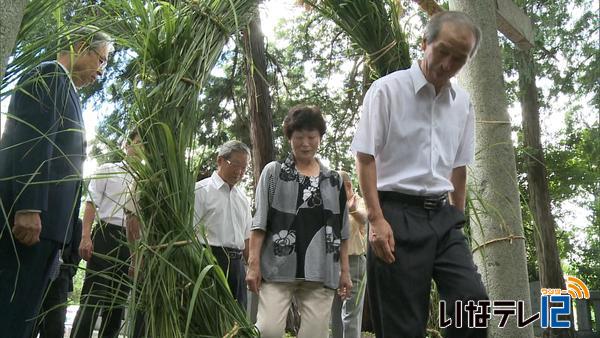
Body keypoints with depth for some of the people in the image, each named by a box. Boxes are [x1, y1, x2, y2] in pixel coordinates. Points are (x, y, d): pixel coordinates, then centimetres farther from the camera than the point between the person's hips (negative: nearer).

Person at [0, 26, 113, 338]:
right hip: (29, 217, -9)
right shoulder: (51, 74, -1)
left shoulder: (64, 86, 26)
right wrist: (29, 208, -23)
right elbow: (31, 141, -15)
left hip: (42, 219, 9)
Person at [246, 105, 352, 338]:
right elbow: (259, 222, 2)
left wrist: (345, 270, 10)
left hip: (321, 271, 2)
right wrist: (253, 262, -7)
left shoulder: (334, 180, 13)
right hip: (278, 266, -2)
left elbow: (342, 231, 14)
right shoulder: (273, 172, 7)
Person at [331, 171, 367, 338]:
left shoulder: (359, 202, -7)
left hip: (353, 261, -7)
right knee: (335, 312, 12)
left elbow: (363, 218, -31)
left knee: (351, 313, -9)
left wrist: (353, 210, -52)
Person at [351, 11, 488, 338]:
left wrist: (457, 218, 18)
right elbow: (365, 157, -8)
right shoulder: (387, 89, -5)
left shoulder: (462, 103, 12)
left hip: (443, 216, 5)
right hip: (397, 214, -5)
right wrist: (376, 219, -15)